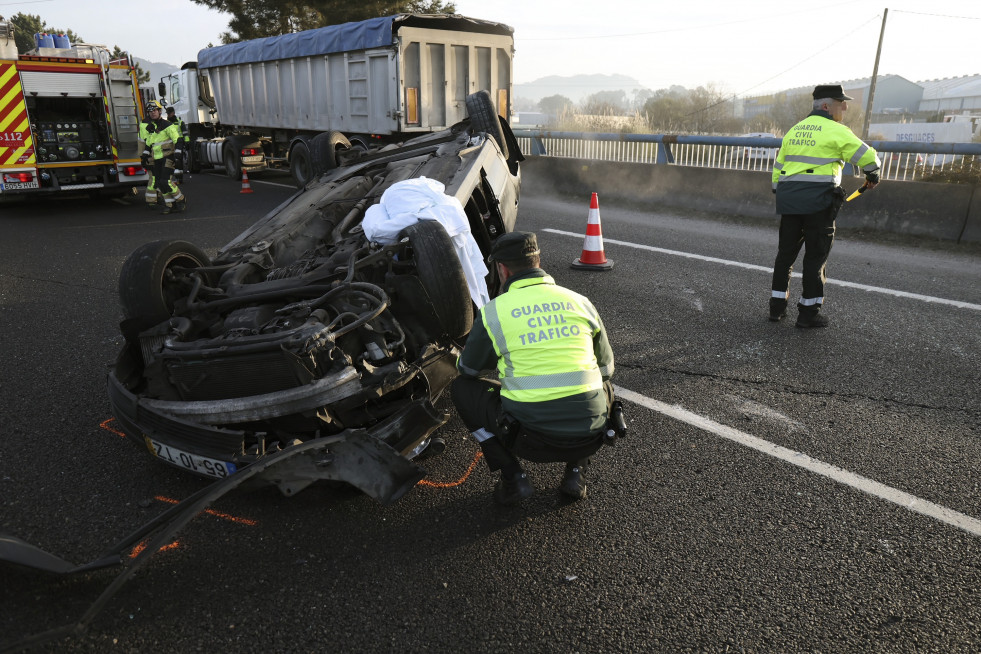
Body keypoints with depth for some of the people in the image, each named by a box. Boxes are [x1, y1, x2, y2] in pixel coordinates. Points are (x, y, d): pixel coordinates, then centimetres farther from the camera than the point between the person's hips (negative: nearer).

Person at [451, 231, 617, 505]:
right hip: (590, 439, 3)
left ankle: (512, 478, 12)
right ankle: (576, 470, 19)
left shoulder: (494, 311, -2)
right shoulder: (581, 302, 7)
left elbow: (467, 369, 14)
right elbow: (606, 367, 20)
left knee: (462, 387, 18)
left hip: (533, 441, -3)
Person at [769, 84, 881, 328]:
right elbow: (868, 157, -3)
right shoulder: (835, 131, -4)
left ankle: (777, 307, 17)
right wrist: (872, 176, 18)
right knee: (816, 257, 3)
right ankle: (808, 312, 8)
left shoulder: (794, 130, 16)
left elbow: (778, 167, 17)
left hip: (788, 198, 6)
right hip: (818, 200, -6)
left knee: (786, 252, 13)